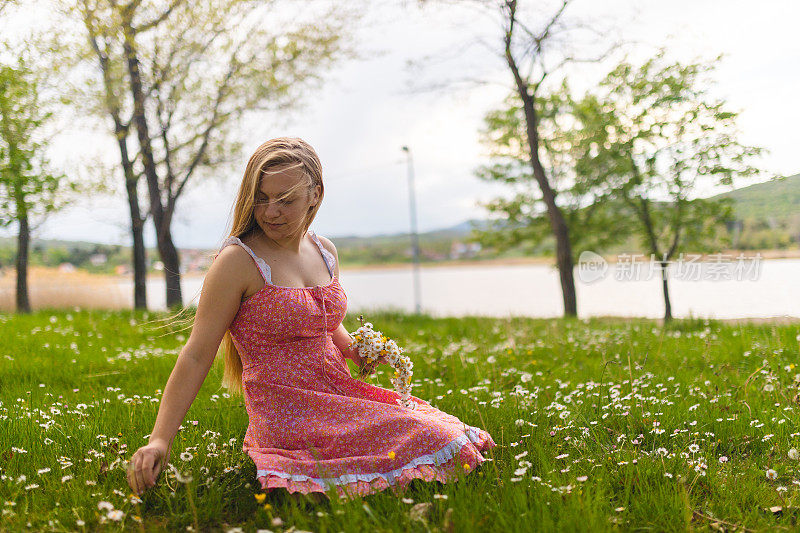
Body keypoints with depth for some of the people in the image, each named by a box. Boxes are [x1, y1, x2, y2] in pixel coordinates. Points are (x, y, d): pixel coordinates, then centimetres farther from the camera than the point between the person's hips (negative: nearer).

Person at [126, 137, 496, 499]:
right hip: (288, 414, -7)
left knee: (449, 432, -4)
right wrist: (159, 441, -19)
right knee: (436, 443, -18)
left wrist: (355, 348, 4)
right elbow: (197, 356, -13)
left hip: (340, 394, 7)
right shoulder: (239, 261, -12)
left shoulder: (325, 252, 9)